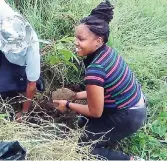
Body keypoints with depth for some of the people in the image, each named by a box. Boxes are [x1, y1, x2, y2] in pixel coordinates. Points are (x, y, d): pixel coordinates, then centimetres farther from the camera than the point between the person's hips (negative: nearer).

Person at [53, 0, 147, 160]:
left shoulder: (94, 70, -32)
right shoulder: (108, 51, -6)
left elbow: (95, 112, -18)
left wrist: (68, 105, -5)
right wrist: (77, 95, 9)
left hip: (128, 118, -9)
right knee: (84, 122, 24)